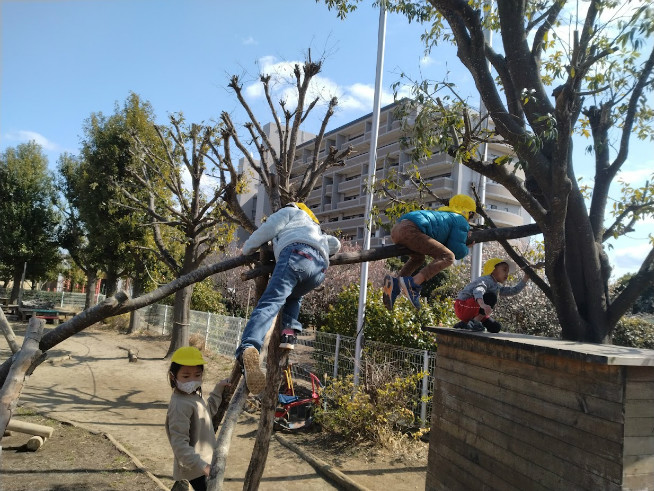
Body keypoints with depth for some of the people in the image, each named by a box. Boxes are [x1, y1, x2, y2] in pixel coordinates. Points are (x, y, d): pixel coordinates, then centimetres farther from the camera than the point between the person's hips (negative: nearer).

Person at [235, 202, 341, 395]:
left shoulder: (290, 211, 31)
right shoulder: (315, 229, 49)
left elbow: (266, 229, 18)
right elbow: (335, 244, 51)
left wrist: (247, 249, 30)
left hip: (297, 254, -6)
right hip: (320, 267, 6)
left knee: (270, 303, -22)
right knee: (293, 296, 33)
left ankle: (248, 349, -47)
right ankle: (289, 333, 7)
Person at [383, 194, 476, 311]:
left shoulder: (441, 214, 38)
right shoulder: (462, 222, 15)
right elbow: (457, 251, 4)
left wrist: (463, 237, 38)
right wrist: (466, 248, 26)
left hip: (396, 228, 9)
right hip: (410, 230, -9)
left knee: (419, 258, 32)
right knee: (448, 257, -7)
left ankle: (395, 284, 8)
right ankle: (414, 283, -25)